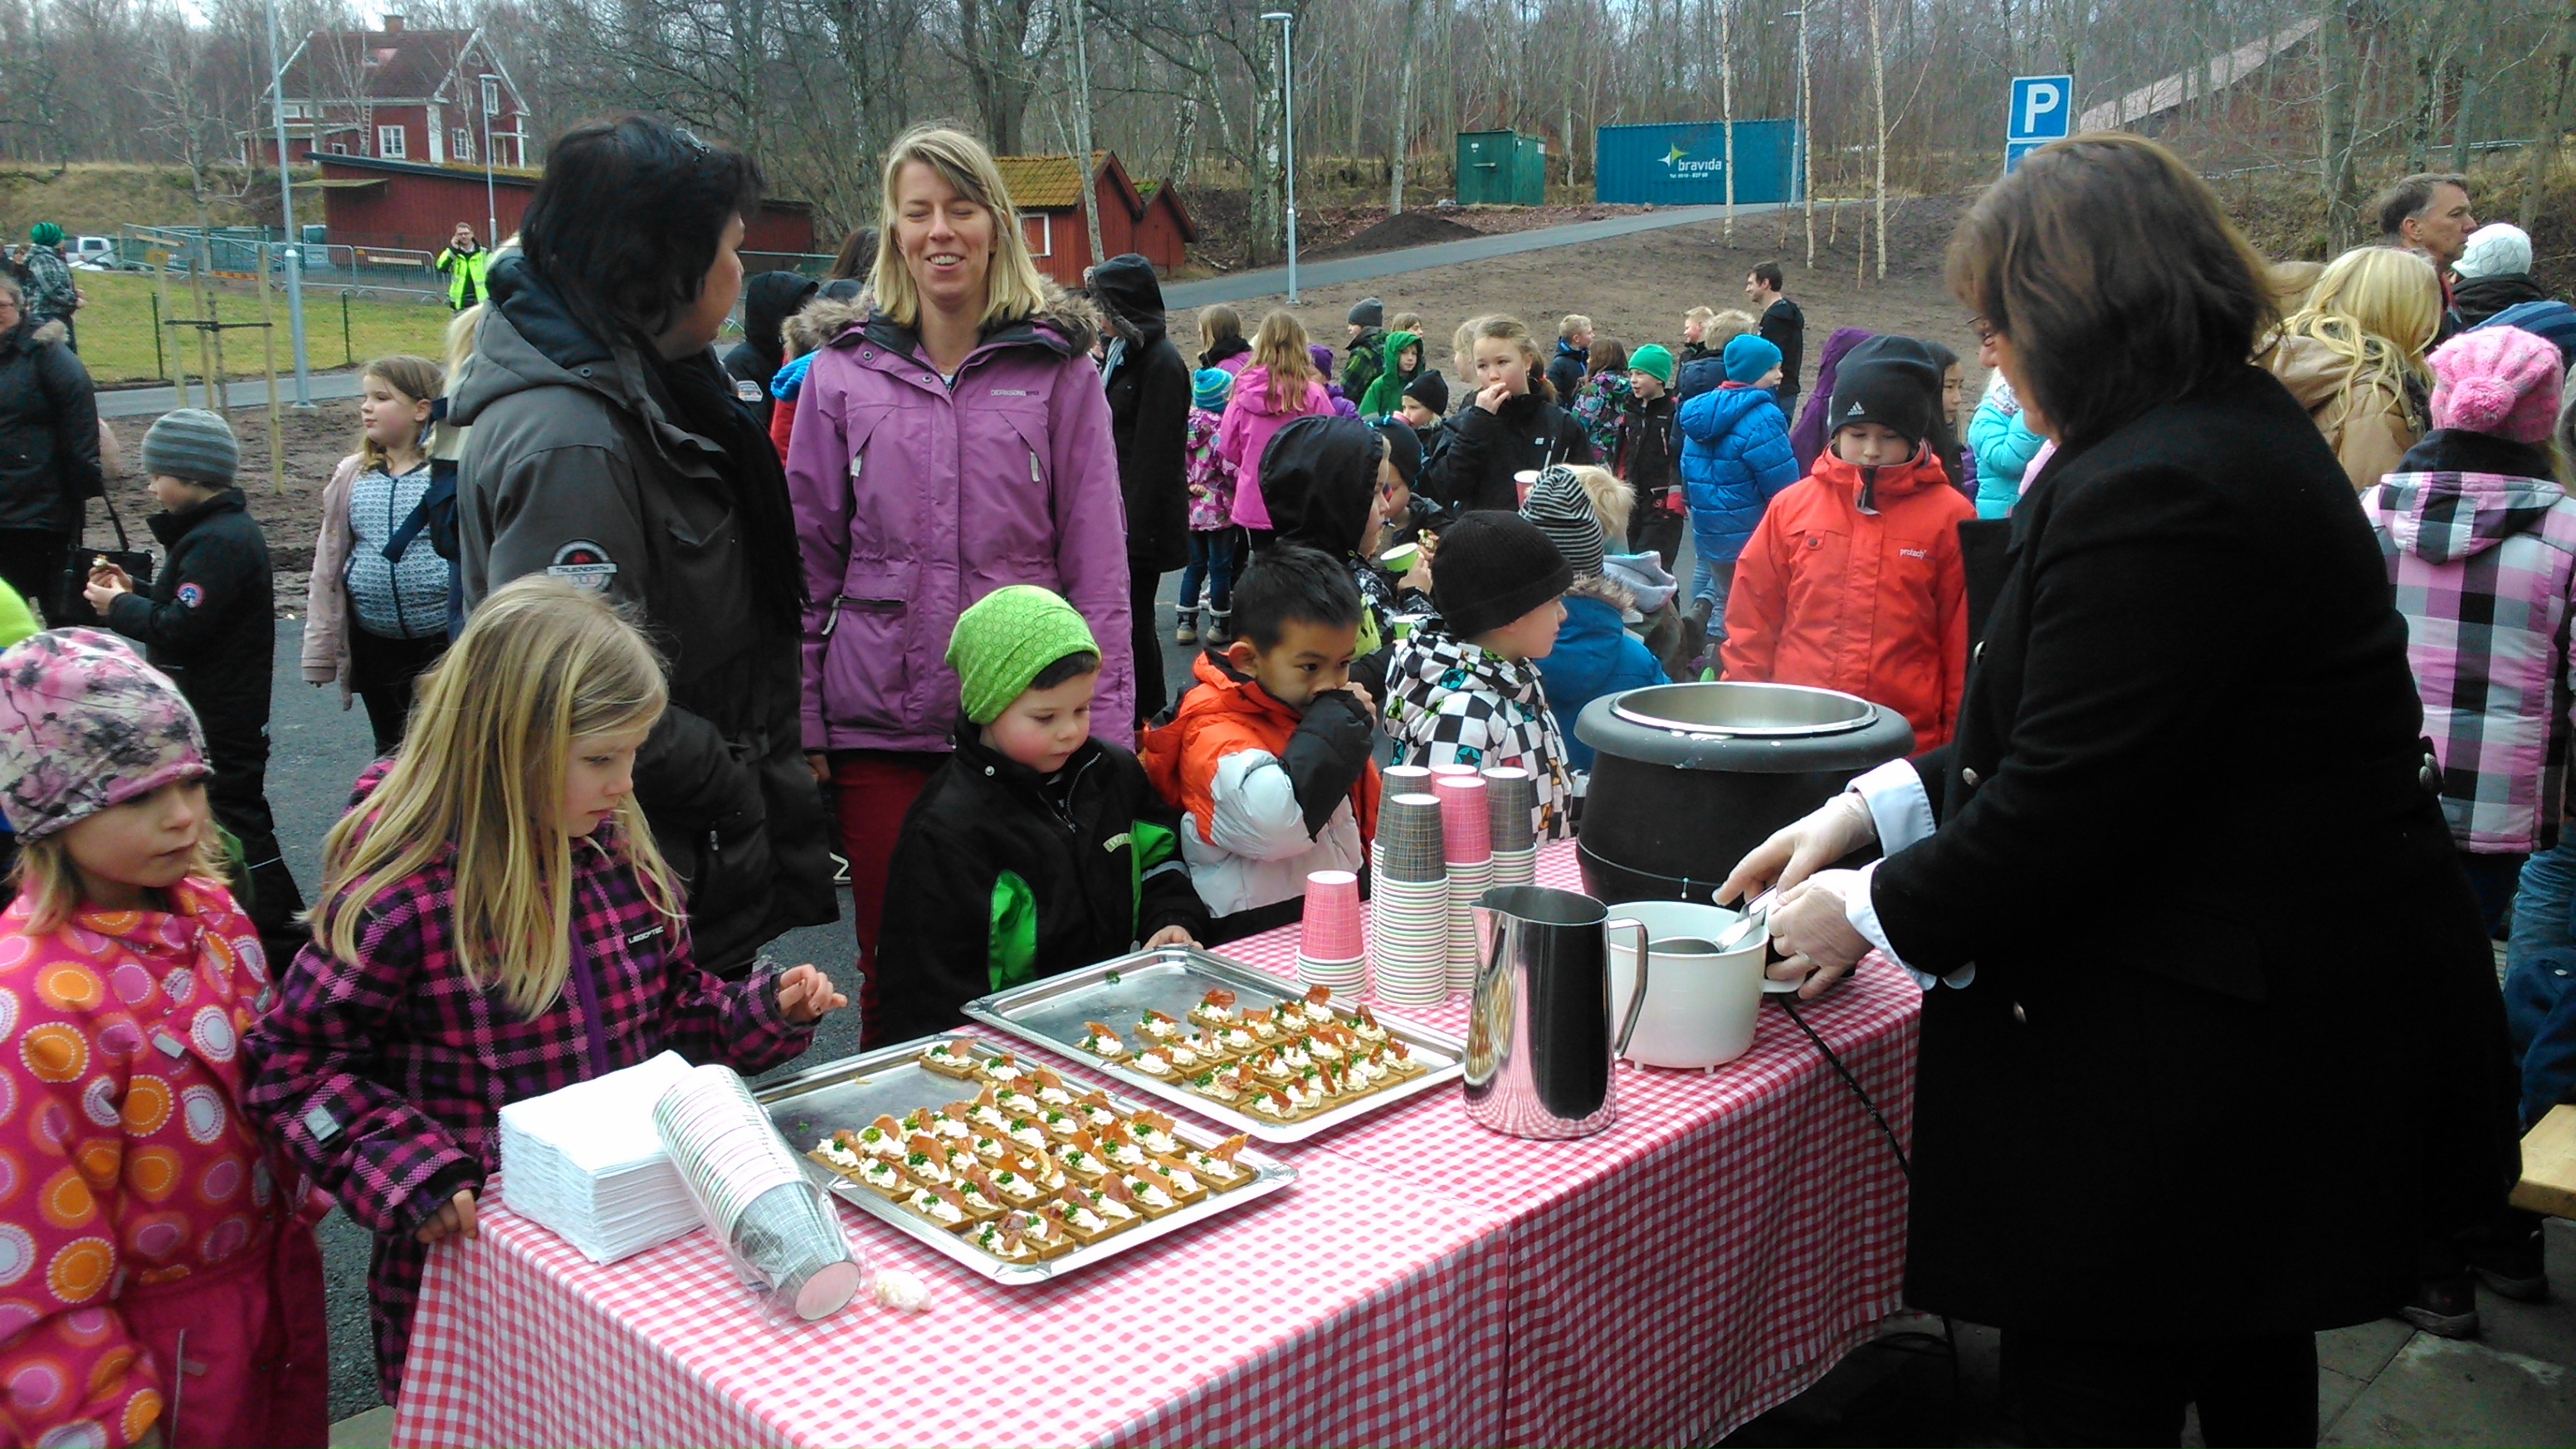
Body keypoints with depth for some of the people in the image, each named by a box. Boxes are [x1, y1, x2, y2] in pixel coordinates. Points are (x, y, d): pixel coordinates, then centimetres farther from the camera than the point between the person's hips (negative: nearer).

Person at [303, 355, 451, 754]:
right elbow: (329, 563, 10)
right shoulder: (351, 476, 6)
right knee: (391, 747, 17)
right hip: (374, 642, 5)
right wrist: (320, 646, 10)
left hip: (446, 636, -5)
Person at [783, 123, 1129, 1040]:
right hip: (877, 720, 1)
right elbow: (811, 559, 7)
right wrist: (800, 728, 3)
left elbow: (1096, 556, 2)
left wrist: (1103, 715, -4)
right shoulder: (844, 372, 6)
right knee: (894, 968, 6)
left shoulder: (1058, 368, 3)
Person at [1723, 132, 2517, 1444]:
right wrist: (1868, 810, 8)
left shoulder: (2153, 491, -24)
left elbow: (2064, 807, -23)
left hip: (2210, 1040, -11)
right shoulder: (2237, 428, 10)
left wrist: (1871, 912, -8)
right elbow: (2066, 741, 13)